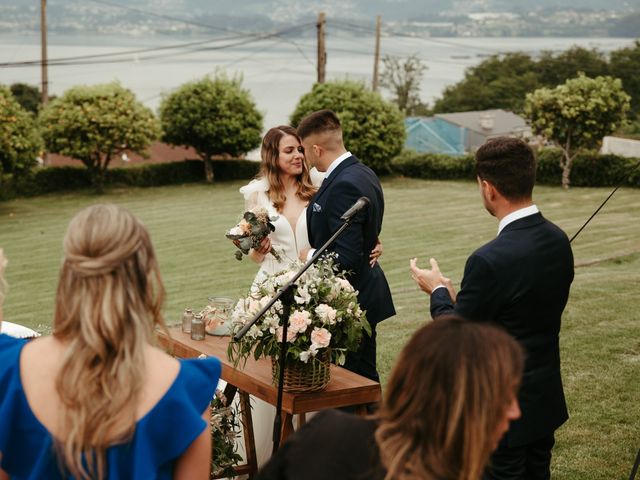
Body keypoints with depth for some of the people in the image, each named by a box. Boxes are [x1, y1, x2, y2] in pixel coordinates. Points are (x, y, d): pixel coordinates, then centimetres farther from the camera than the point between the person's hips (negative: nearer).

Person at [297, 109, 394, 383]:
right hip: (364, 294, 10)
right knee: (365, 378, 19)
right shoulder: (363, 174, 9)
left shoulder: (344, 186, -23)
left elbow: (346, 258, -26)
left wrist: (310, 256, -9)